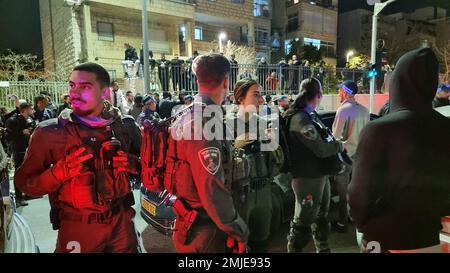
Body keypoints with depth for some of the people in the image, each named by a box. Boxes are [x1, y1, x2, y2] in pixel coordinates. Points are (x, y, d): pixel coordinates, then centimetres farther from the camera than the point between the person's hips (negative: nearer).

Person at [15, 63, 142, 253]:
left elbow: (147, 165, 7)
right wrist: (61, 171, -22)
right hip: (77, 228, -1)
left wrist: (133, 164, -14)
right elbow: (24, 182, -5)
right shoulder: (50, 132, -8)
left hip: (121, 222, 2)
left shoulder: (124, 126, -3)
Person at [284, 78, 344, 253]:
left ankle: (323, 248, 44)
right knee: (303, 220, 3)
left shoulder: (311, 115, 9)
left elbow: (324, 138, 14)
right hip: (307, 178, -10)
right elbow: (321, 149, -22)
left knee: (321, 216, 25)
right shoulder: (300, 119, -21)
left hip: (320, 174, 10)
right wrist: (339, 145, -6)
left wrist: (335, 143, -4)